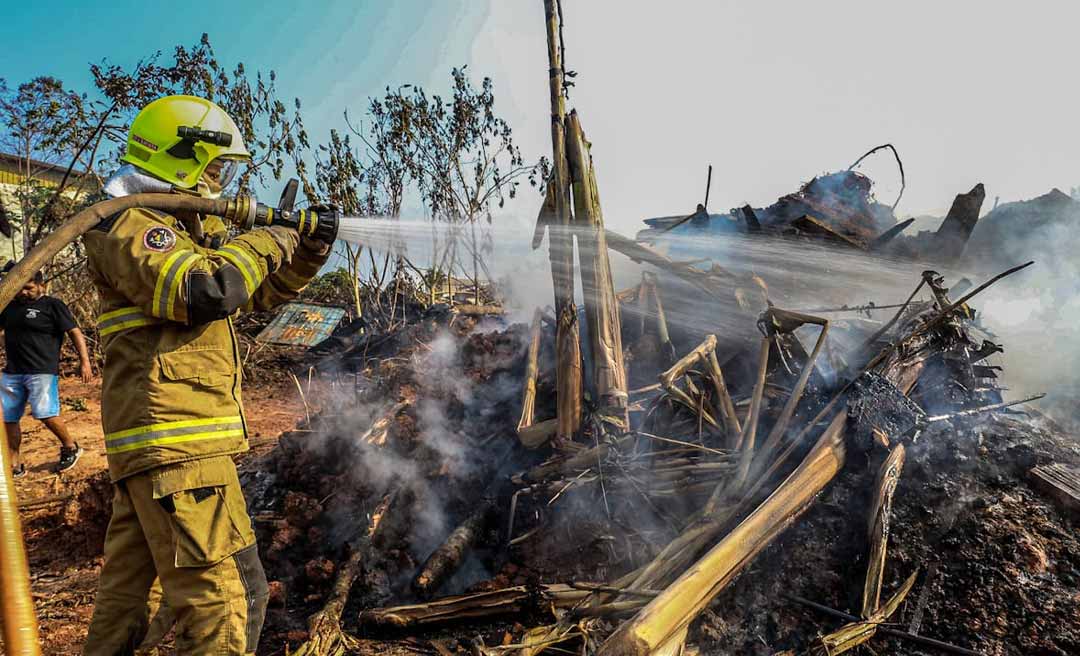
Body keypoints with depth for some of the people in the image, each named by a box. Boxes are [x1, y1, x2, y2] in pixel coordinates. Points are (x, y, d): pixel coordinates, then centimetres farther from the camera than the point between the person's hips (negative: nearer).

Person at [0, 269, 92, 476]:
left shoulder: (52, 305, -1)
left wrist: (84, 361, -14)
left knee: (45, 414, -13)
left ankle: (70, 448, 11)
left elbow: (74, 332, -6)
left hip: (42, 371, -7)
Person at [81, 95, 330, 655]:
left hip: (151, 441, 10)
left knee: (125, 589, 18)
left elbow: (259, 293, 25)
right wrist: (267, 241, -11)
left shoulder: (187, 228, 21)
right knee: (226, 595, -9)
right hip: (177, 443, -10)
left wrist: (310, 250, 10)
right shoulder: (131, 225, -8)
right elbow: (206, 293, -26)